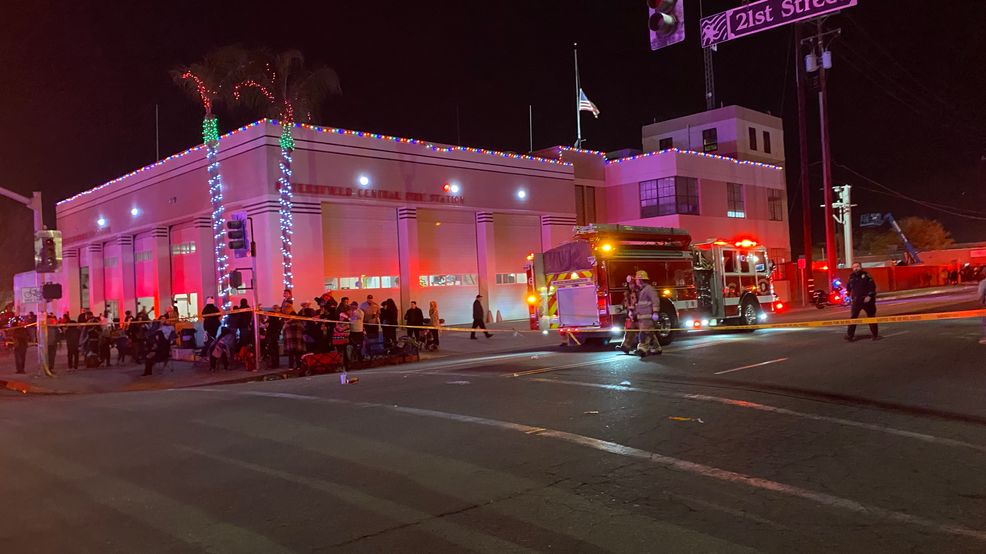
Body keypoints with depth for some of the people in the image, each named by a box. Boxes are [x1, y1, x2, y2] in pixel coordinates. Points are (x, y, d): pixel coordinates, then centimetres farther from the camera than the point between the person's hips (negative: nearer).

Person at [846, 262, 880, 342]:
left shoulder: (866, 275, -4)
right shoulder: (851, 277, 6)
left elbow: (872, 286, -9)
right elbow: (848, 288, 20)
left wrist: (869, 296, -16)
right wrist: (850, 296, 13)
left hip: (867, 300, -2)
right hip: (856, 301, 2)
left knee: (871, 316, 8)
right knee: (853, 317, -8)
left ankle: (875, 334, 18)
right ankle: (850, 335, -11)